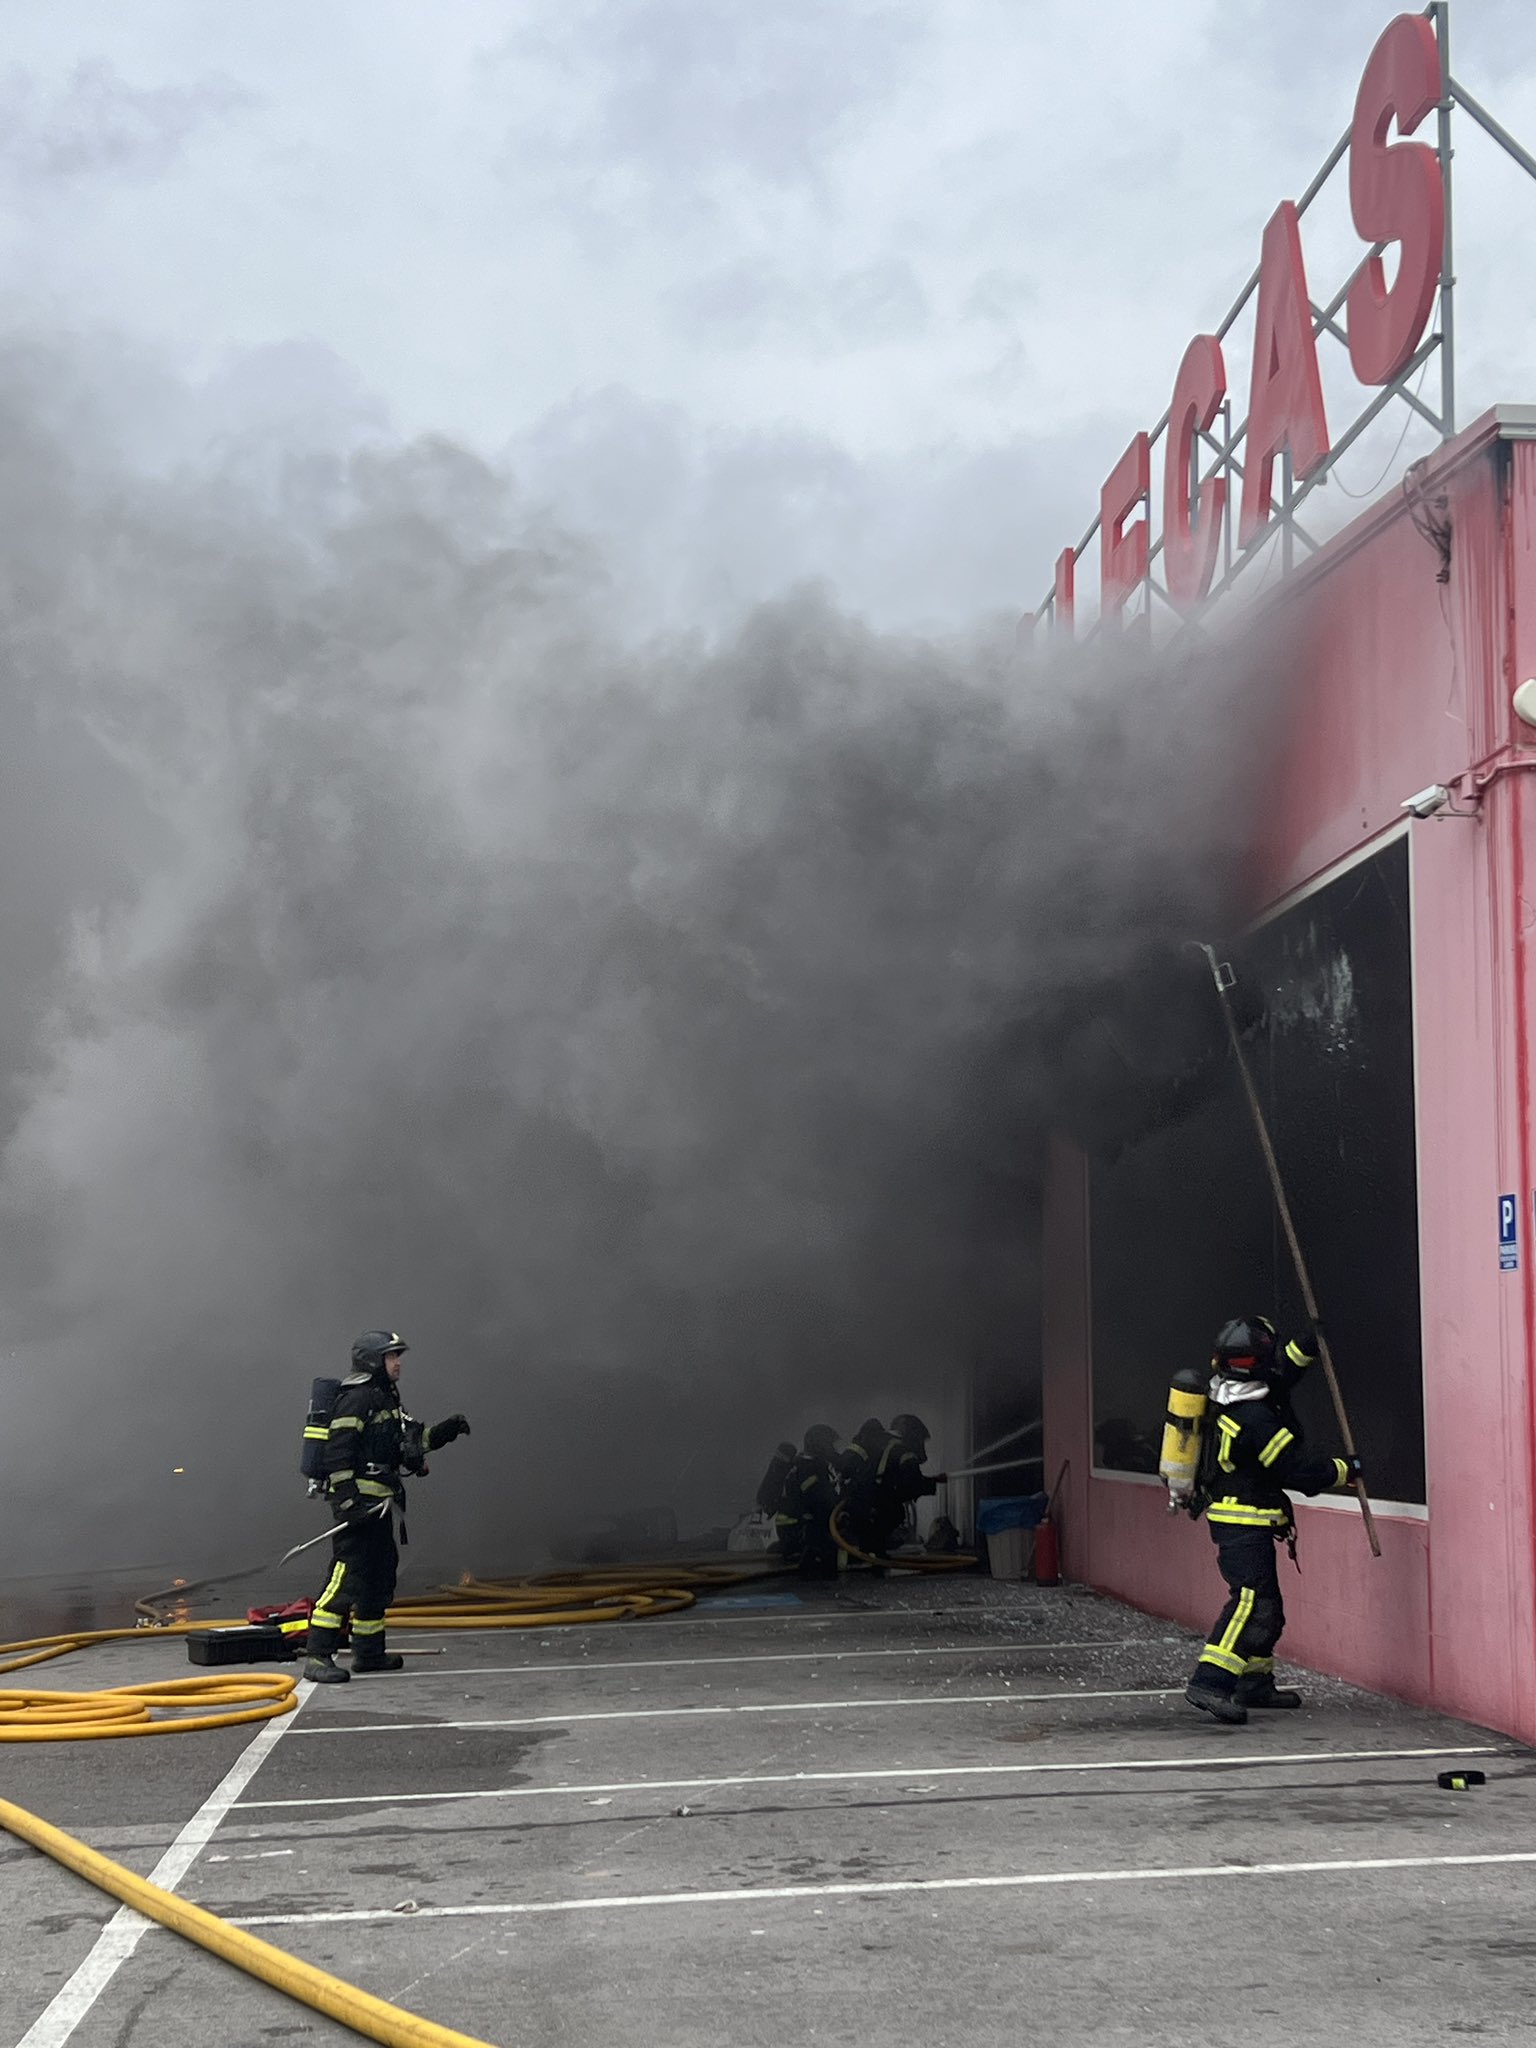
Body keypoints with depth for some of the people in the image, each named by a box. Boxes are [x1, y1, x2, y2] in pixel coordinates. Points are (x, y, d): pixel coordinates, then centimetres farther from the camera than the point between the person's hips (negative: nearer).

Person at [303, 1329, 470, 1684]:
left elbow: (406, 1444, 29)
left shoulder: (386, 1397, 20)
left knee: (380, 1575, 15)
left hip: (378, 1503, 11)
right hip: (358, 1500, -11)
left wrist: (444, 1431, 18)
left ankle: (369, 1652, 25)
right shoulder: (356, 1397, -12)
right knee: (347, 1574, -15)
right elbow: (338, 1451, -19)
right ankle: (317, 1657, -15)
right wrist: (347, 1500, -24)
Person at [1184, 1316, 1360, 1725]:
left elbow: (1283, 1369, 21)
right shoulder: (1255, 1419, -22)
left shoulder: (1230, 1400, 6)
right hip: (1244, 1525, -10)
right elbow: (1298, 1469, -17)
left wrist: (1310, 1340, 11)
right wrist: (1345, 1471, -3)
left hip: (1231, 1520, 10)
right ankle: (1209, 1683, -23)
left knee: (1266, 1604, 18)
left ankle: (1256, 1683, 27)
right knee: (1252, 1601, -16)